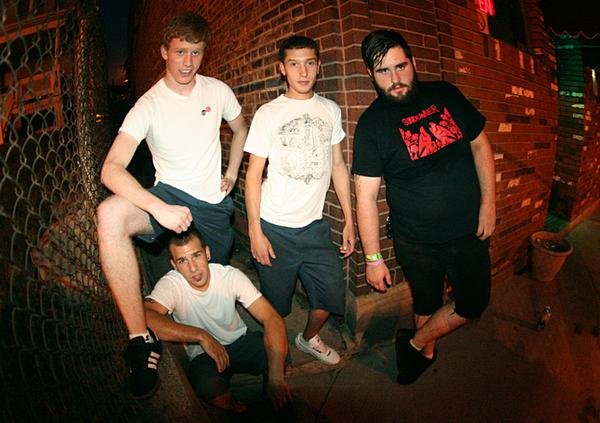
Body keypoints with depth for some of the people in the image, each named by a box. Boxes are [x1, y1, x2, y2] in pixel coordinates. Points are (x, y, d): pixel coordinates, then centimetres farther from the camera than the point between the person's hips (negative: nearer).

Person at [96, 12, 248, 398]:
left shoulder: (218, 91, -3)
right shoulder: (149, 105, -13)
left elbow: (240, 131, 17)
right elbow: (112, 168, -25)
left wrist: (231, 176, 7)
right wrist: (159, 208, -41)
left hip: (214, 201, 4)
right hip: (170, 194, -3)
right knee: (111, 214, -34)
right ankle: (141, 339, -24)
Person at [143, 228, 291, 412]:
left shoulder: (231, 276, -18)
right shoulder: (170, 285, -19)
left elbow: (273, 319, -23)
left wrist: (276, 376, -34)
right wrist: (201, 335, -35)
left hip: (241, 342, 1)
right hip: (204, 355, -1)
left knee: (277, 348, -28)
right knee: (208, 386, -35)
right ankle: (238, 412, -1)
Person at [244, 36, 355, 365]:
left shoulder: (331, 110, 6)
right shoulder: (268, 113, -4)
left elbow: (338, 166, 10)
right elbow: (253, 173, -4)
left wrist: (349, 221, 7)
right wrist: (255, 231, -9)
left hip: (314, 224, 4)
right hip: (275, 228, -3)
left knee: (331, 294, 11)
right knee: (277, 303, 9)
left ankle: (309, 338, 41)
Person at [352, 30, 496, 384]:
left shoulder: (445, 94, -1)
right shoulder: (372, 123, -13)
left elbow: (480, 144, 8)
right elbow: (366, 196, -15)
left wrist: (489, 202, -1)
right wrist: (373, 259, -14)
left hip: (470, 230, 4)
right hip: (418, 242, -4)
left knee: (474, 302, 14)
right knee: (427, 306, 15)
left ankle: (415, 344, 34)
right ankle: (426, 351, 45)